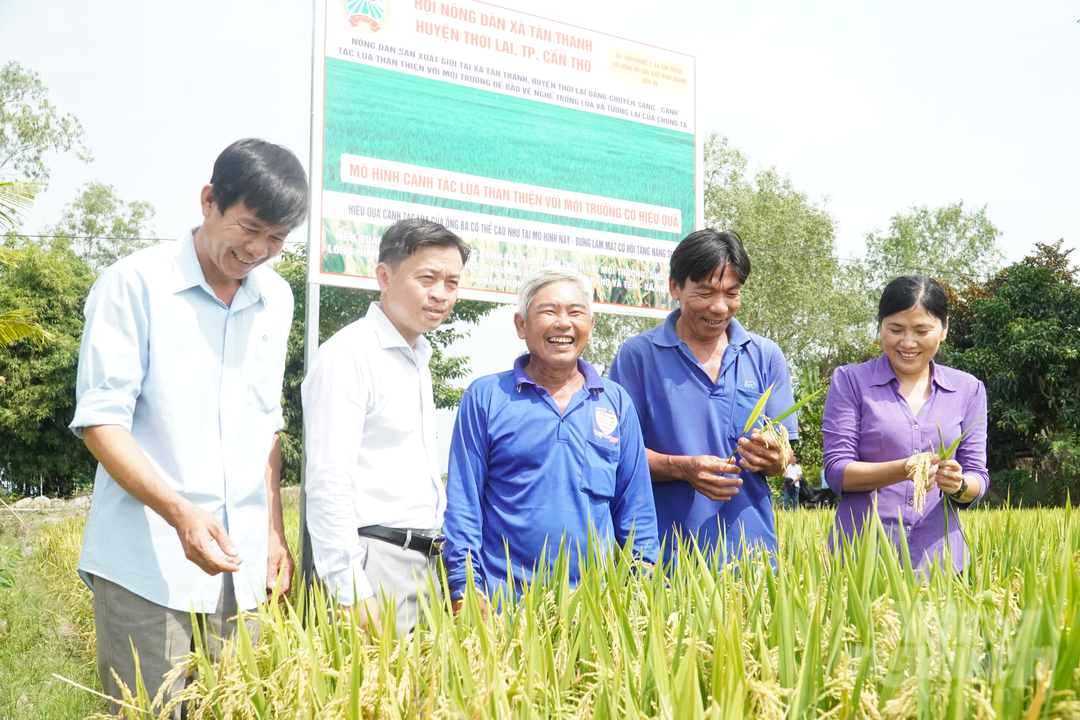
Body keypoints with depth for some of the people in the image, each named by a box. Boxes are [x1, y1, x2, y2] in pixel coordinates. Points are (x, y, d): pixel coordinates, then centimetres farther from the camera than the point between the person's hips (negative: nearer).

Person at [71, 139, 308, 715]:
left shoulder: (275, 300, 11)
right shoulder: (135, 284, -6)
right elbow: (100, 419, -10)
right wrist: (178, 511, -22)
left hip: (240, 565, 5)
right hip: (147, 564, -5)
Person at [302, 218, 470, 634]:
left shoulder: (418, 358, 16)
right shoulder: (349, 354, -12)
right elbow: (327, 483, -18)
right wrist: (350, 594, -21)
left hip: (423, 563, 9)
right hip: (372, 565, -8)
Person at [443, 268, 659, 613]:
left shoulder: (616, 402, 9)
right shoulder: (485, 397, 1)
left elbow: (634, 507, 11)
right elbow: (462, 502, 0)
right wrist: (465, 587, -9)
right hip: (502, 602, -2)